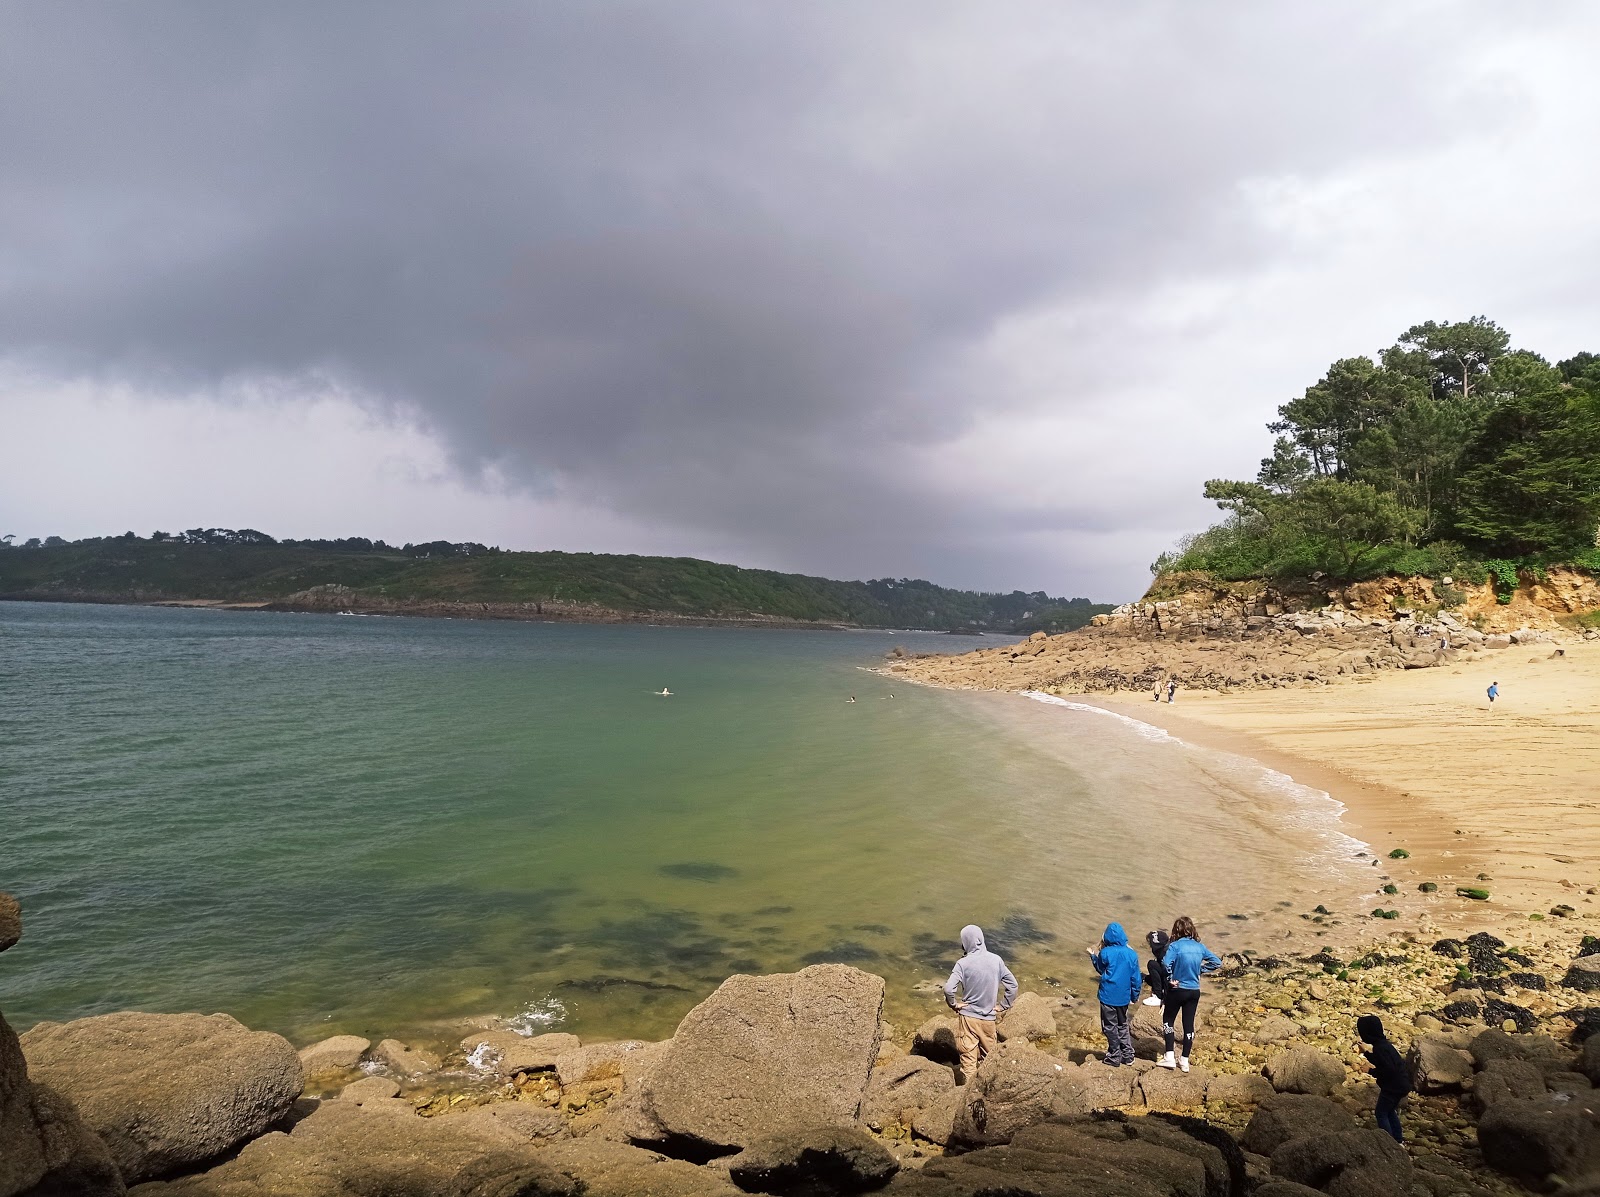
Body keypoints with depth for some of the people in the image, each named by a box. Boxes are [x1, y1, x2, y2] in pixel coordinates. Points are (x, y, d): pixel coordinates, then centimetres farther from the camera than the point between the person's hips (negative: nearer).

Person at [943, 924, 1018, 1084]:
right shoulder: (996, 960, -4)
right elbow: (1012, 985, 1)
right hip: (989, 1018, 3)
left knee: (968, 1059, 6)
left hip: (968, 1017, -3)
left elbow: (949, 989, -25)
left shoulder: (963, 963, -16)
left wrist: (953, 1004, -8)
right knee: (988, 1057, 21)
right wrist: (1003, 1006, 8)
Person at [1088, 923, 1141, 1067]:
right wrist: (1134, 996, 13)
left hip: (1108, 996, -4)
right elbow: (1136, 978, 1)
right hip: (1124, 997, 4)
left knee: (1110, 1027, 8)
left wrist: (1094, 956, 18)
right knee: (1123, 1025, 21)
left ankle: (1115, 1057, 13)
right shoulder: (1132, 954, -4)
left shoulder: (1105, 953, -15)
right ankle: (1128, 1055, 24)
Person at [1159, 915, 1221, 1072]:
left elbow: (1166, 964, -30)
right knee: (1189, 1024, 12)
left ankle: (1169, 1057, 8)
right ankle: (1184, 1060, 18)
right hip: (1194, 991, 4)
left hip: (1177, 990, -4)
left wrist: (1170, 979, -15)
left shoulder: (1175, 946, -16)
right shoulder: (1200, 946, 0)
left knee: (1168, 1020, 13)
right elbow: (1217, 962, 7)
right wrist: (1200, 969, 7)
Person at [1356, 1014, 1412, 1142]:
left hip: (1394, 1086, -9)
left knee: (1381, 1113, 5)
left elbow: (1389, 1070, -28)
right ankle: (1397, 1141, 32)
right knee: (1390, 1111, 22)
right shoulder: (1382, 1043, 3)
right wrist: (1366, 1052, 9)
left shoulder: (1380, 1048, -27)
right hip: (1399, 1084, 9)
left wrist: (1373, 1072, -15)